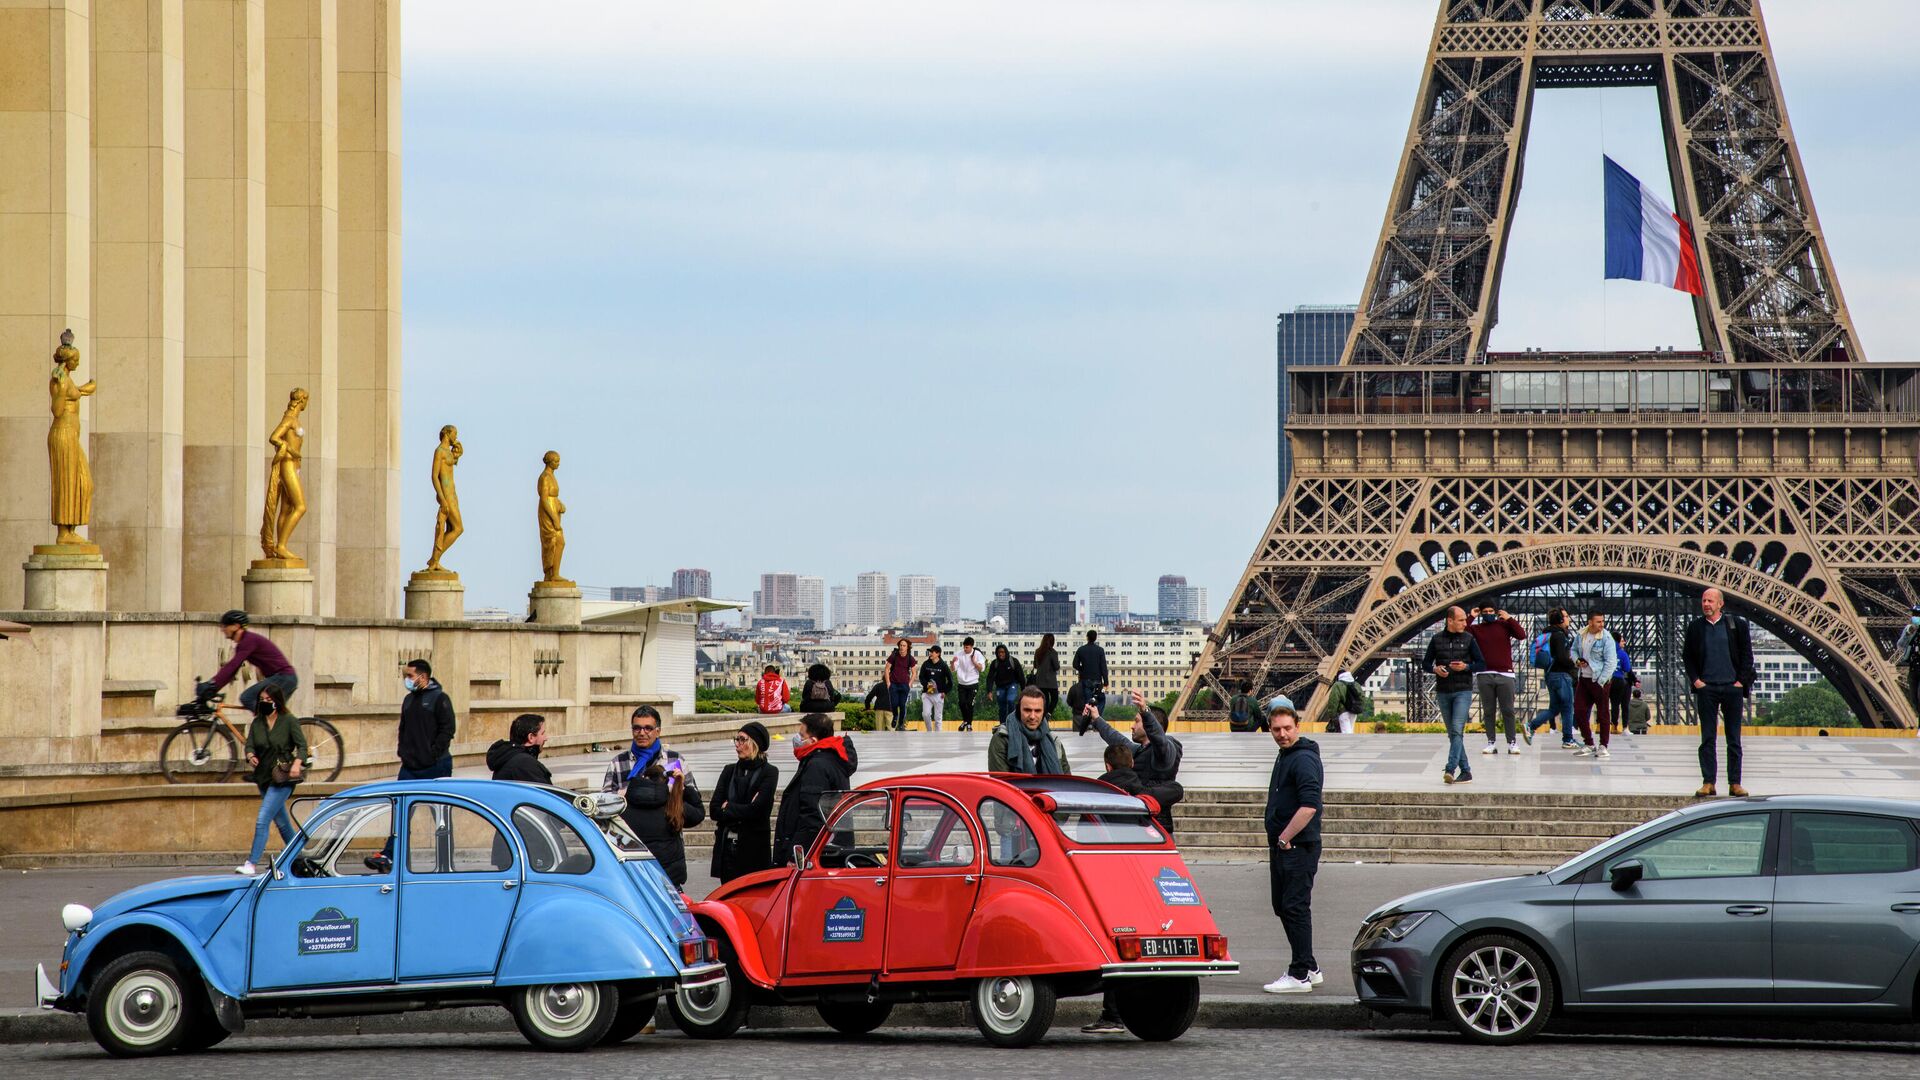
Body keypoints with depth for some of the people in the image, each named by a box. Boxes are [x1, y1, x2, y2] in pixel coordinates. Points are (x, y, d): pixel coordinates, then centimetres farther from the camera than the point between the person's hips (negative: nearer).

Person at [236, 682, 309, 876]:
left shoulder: (289, 721, -7)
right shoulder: (257, 723, 8)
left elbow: (302, 745, -8)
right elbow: (250, 745, 5)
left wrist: (297, 763, -25)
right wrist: (250, 756, -18)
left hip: (283, 779, -7)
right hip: (264, 778, 7)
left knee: (262, 820, -16)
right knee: (281, 822, 17)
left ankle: (252, 864, -18)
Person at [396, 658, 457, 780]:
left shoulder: (439, 698, -7)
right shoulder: (408, 699, 15)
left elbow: (448, 729, -12)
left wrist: (433, 754, -15)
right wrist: (402, 752, 10)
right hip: (409, 766, 6)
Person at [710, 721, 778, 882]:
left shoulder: (769, 772, -1)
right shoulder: (730, 771, 13)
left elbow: (756, 810, -11)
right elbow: (713, 810, 5)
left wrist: (727, 808, 0)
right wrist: (742, 812, -6)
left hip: (754, 848, -5)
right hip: (726, 847, 5)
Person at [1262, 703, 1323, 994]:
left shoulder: (1304, 760, -15)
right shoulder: (1285, 756, 18)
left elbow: (1309, 806, -25)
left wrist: (1285, 838, -19)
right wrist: (1277, 842, 17)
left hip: (1298, 847, -11)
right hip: (1282, 846, 11)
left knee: (1295, 908, -9)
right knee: (1283, 907, 15)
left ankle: (1300, 975, -7)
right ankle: (1310, 968, 23)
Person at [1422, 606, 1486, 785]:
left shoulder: (1468, 639, 2)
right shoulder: (1437, 640, 5)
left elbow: (1482, 663, 4)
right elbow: (1425, 663, 11)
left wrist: (1466, 667, -15)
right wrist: (1435, 669, -11)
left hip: (1463, 691, -3)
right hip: (1443, 692, 3)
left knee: (1457, 731, -17)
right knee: (1452, 734, 6)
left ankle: (1450, 769, -26)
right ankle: (1465, 772, 13)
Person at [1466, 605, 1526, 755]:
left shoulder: (1504, 625, 7)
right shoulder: (1476, 629, 9)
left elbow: (1521, 635, -6)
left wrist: (1509, 618, -5)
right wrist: (1470, 618, -4)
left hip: (1504, 675, -2)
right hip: (1484, 676, 2)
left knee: (1508, 710, -1)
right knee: (1488, 711, 3)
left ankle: (1512, 743, 1)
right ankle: (1491, 742, 6)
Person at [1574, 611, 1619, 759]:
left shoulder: (1606, 638, -13)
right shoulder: (1582, 634, 4)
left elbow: (1610, 662, -15)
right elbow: (1574, 649, 22)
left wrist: (1601, 682, -17)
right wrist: (1577, 660, 0)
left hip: (1600, 681, -6)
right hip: (1584, 679, 6)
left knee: (1603, 714, -1)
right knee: (1580, 710, 6)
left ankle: (1603, 746, 8)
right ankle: (1588, 744, 18)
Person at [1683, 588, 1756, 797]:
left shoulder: (1737, 625, 2)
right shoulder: (1695, 627, 6)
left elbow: (1747, 655, 4)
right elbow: (1687, 656, 11)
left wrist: (1741, 681, -4)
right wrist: (1695, 680, -1)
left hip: (1732, 687, -1)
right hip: (1706, 687, 1)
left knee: (1734, 739, 3)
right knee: (1707, 738, 0)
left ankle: (1735, 783, 6)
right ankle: (1708, 782, 2)